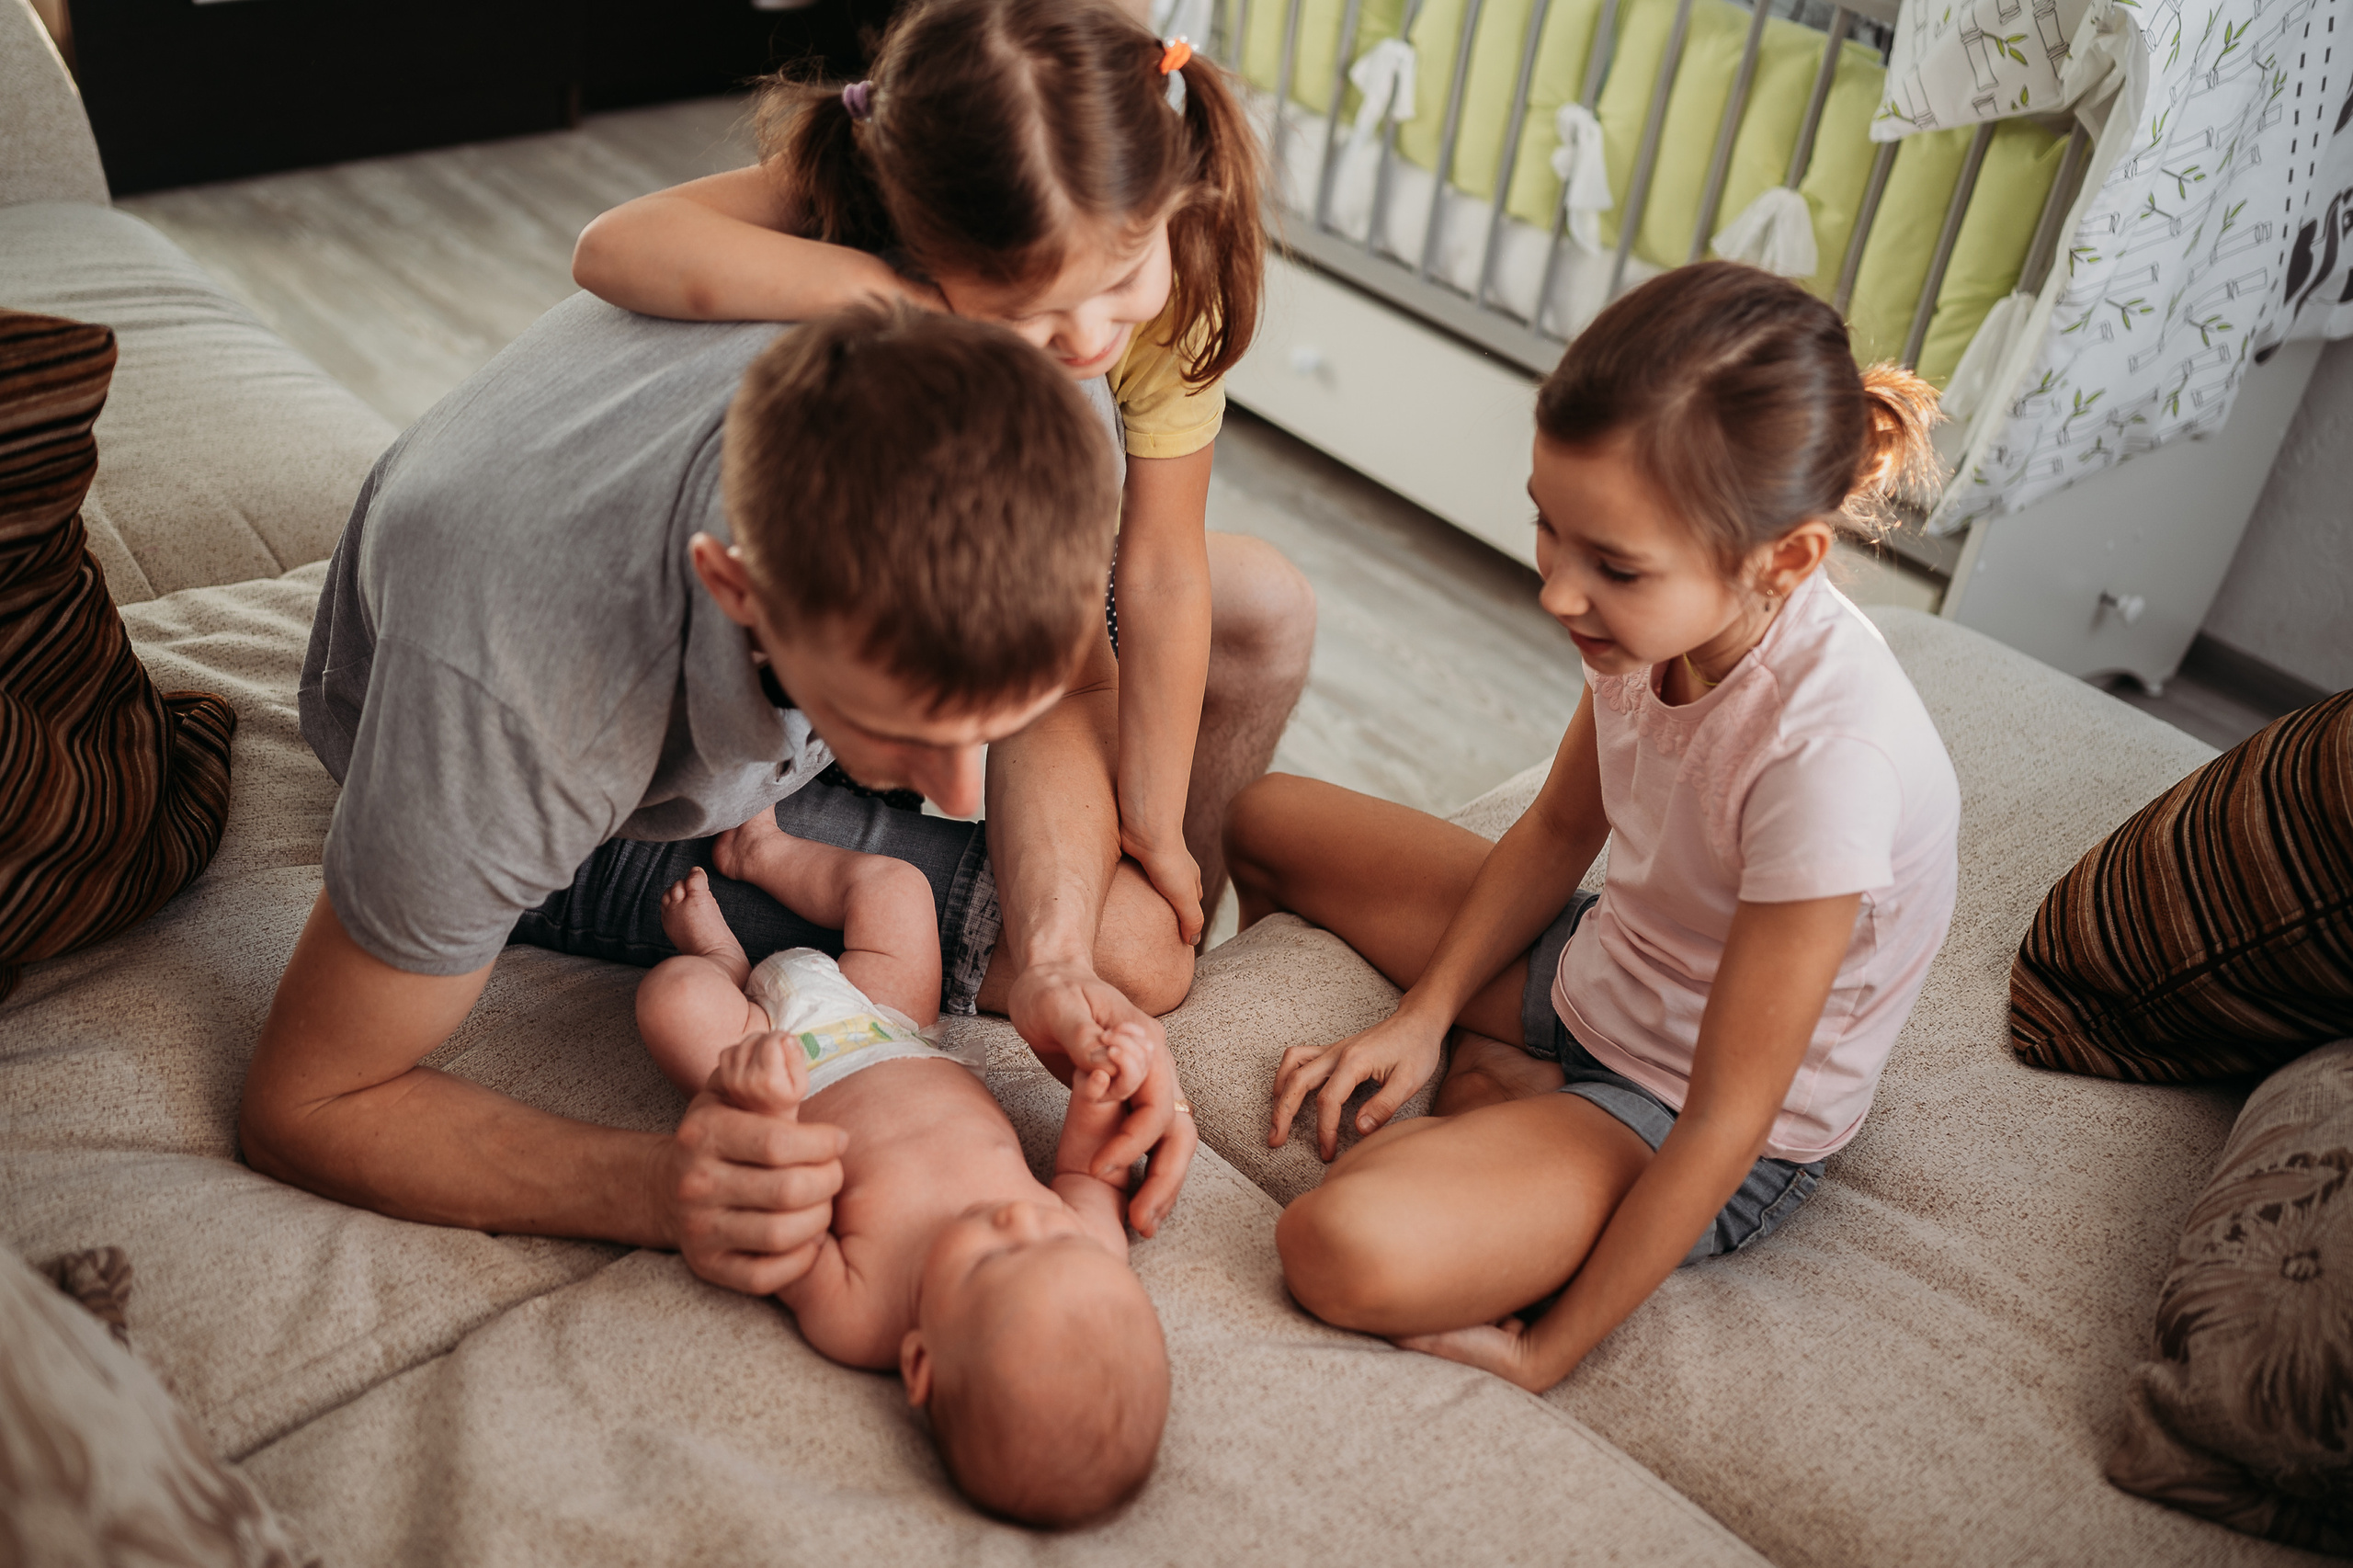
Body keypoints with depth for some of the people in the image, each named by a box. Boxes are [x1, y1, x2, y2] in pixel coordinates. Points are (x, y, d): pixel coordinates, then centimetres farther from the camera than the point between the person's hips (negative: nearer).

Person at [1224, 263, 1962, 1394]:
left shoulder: (1827, 755, -36)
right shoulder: (1665, 609, -16)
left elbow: (1726, 1123, -27)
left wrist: (1547, 1354, -20)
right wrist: (1423, 1013, -6)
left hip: (1686, 1125, -6)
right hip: (1594, 972, 7)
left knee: (1348, 1250, -33)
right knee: (1258, 815, 9)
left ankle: (1493, 1096, -1)